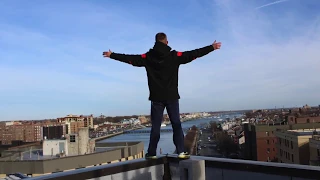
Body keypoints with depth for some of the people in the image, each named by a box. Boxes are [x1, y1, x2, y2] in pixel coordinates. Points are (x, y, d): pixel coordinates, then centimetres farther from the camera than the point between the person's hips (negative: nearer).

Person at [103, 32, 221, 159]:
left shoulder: (148, 57, 1)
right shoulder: (175, 56, -2)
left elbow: (129, 58, 6)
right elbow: (194, 54, 0)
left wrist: (112, 55, 18)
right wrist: (212, 47, 9)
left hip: (156, 97, 1)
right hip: (172, 97, -1)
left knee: (155, 126, 6)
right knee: (176, 125, 4)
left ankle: (152, 153, 9)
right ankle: (181, 152, 0)